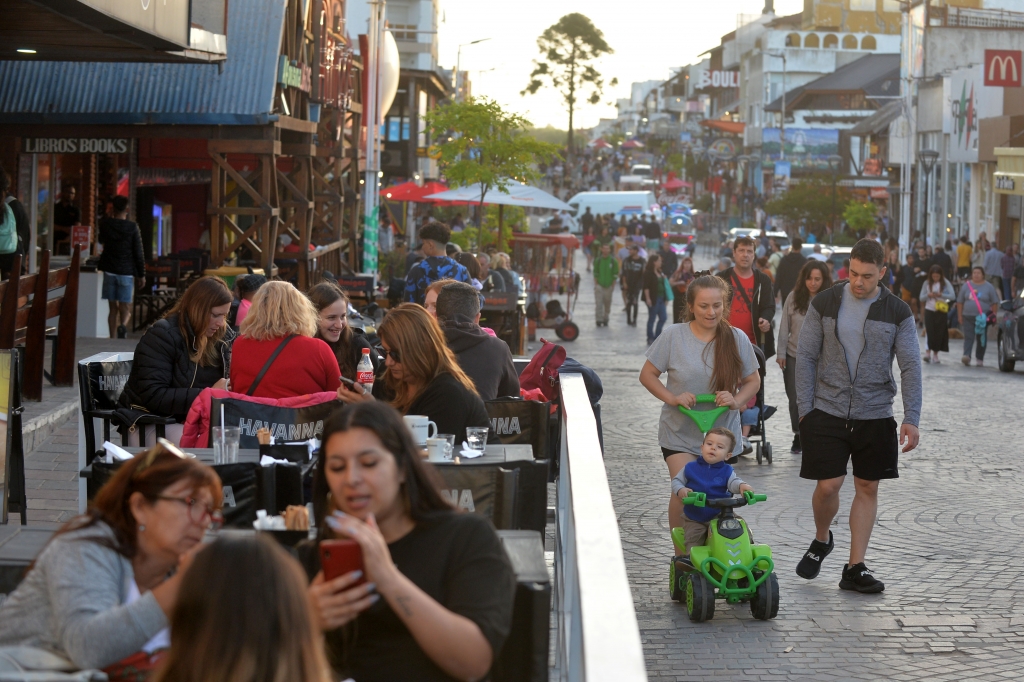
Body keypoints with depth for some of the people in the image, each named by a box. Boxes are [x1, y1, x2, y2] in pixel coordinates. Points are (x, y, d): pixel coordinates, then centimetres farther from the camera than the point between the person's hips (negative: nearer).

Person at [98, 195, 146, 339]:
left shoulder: (105, 224, 1)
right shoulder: (132, 228, -6)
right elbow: (139, 253, -4)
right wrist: (141, 274, 3)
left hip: (109, 271, 2)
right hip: (126, 272, -2)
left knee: (113, 308, 9)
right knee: (126, 308, 1)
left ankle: (112, 338, 6)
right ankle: (123, 326, -28)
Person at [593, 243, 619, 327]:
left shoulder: (613, 261, -1)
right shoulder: (598, 260, 1)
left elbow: (615, 274, 2)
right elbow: (595, 273, 5)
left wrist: (613, 285, -3)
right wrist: (596, 284, -2)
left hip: (609, 285, 0)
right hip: (599, 285, 0)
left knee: (607, 304, 6)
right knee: (598, 303, -8)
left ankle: (605, 320, 18)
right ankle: (599, 320, -4)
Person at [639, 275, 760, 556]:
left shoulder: (737, 339, -1)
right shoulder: (674, 337, -6)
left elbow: (753, 380, 8)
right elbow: (647, 374, 1)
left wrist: (736, 401, -13)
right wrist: (672, 398, -16)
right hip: (680, 433, -2)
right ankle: (681, 557, -2)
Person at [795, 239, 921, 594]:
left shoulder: (897, 312, 0)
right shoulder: (824, 304, 0)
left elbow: (911, 367, 0)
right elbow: (806, 356, 2)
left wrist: (911, 418, -7)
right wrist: (805, 409, -4)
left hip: (875, 415, 1)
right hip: (827, 413, -1)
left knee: (867, 488, 4)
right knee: (827, 486, -6)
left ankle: (854, 569, 12)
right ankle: (821, 540, 25)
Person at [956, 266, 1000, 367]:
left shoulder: (988, 287, 4)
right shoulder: (966, 285, 8)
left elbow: (995, 303, 5)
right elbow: (960, 302, 11)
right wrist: (960, 315, 6)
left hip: (983, 318, -1)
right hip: (968, 317, 1)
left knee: (982, 339, 3)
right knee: (968, 337, -10)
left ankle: (980, 359, 11)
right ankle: (966, 356, -20)